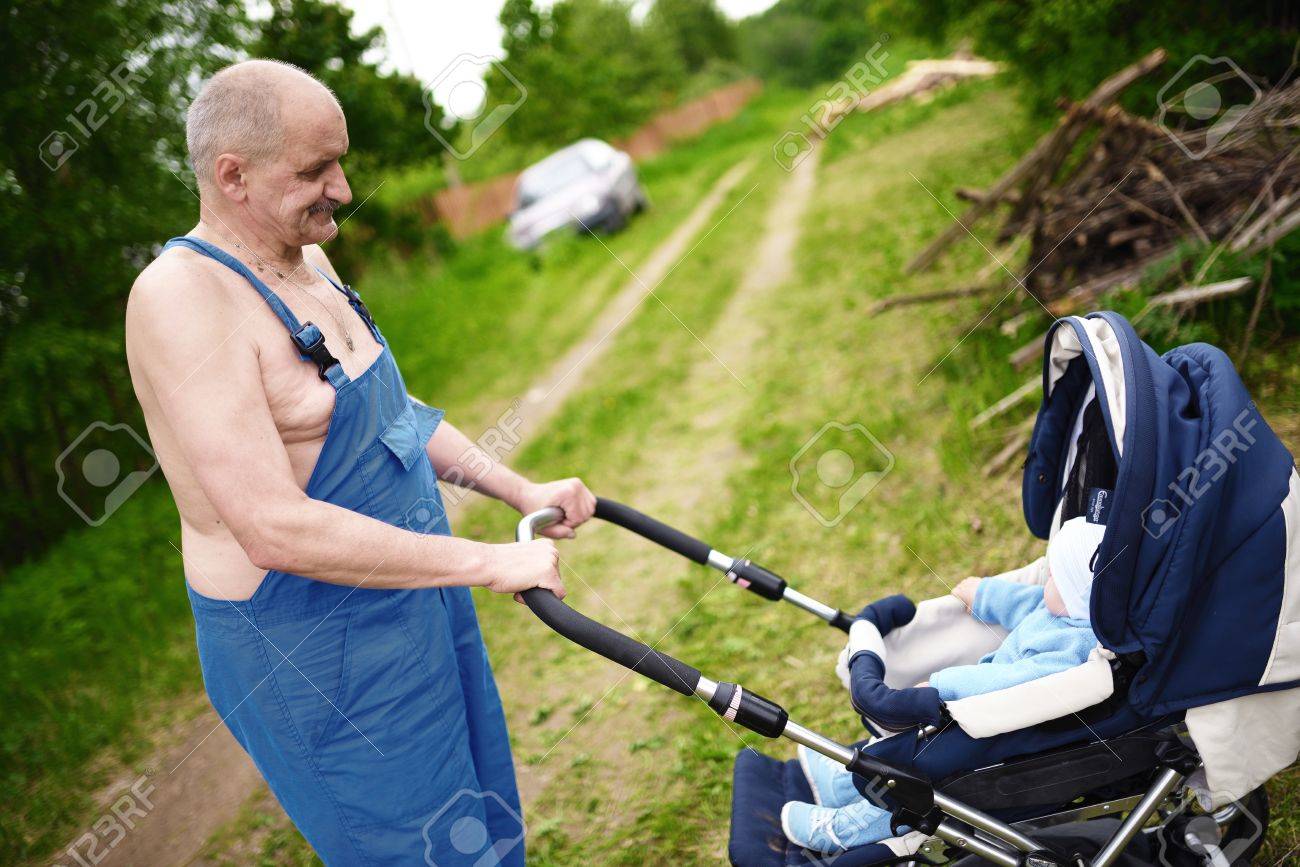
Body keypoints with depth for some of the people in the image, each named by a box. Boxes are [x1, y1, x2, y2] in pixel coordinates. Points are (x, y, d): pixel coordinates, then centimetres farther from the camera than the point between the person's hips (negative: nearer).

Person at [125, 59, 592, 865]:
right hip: (313, 655, -9)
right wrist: (488, 561, -26)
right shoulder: (184, 297, -24)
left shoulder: (308, 261, 6)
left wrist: (524, 491, 7)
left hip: (413, 604, 9)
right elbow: (277, 529, -30)